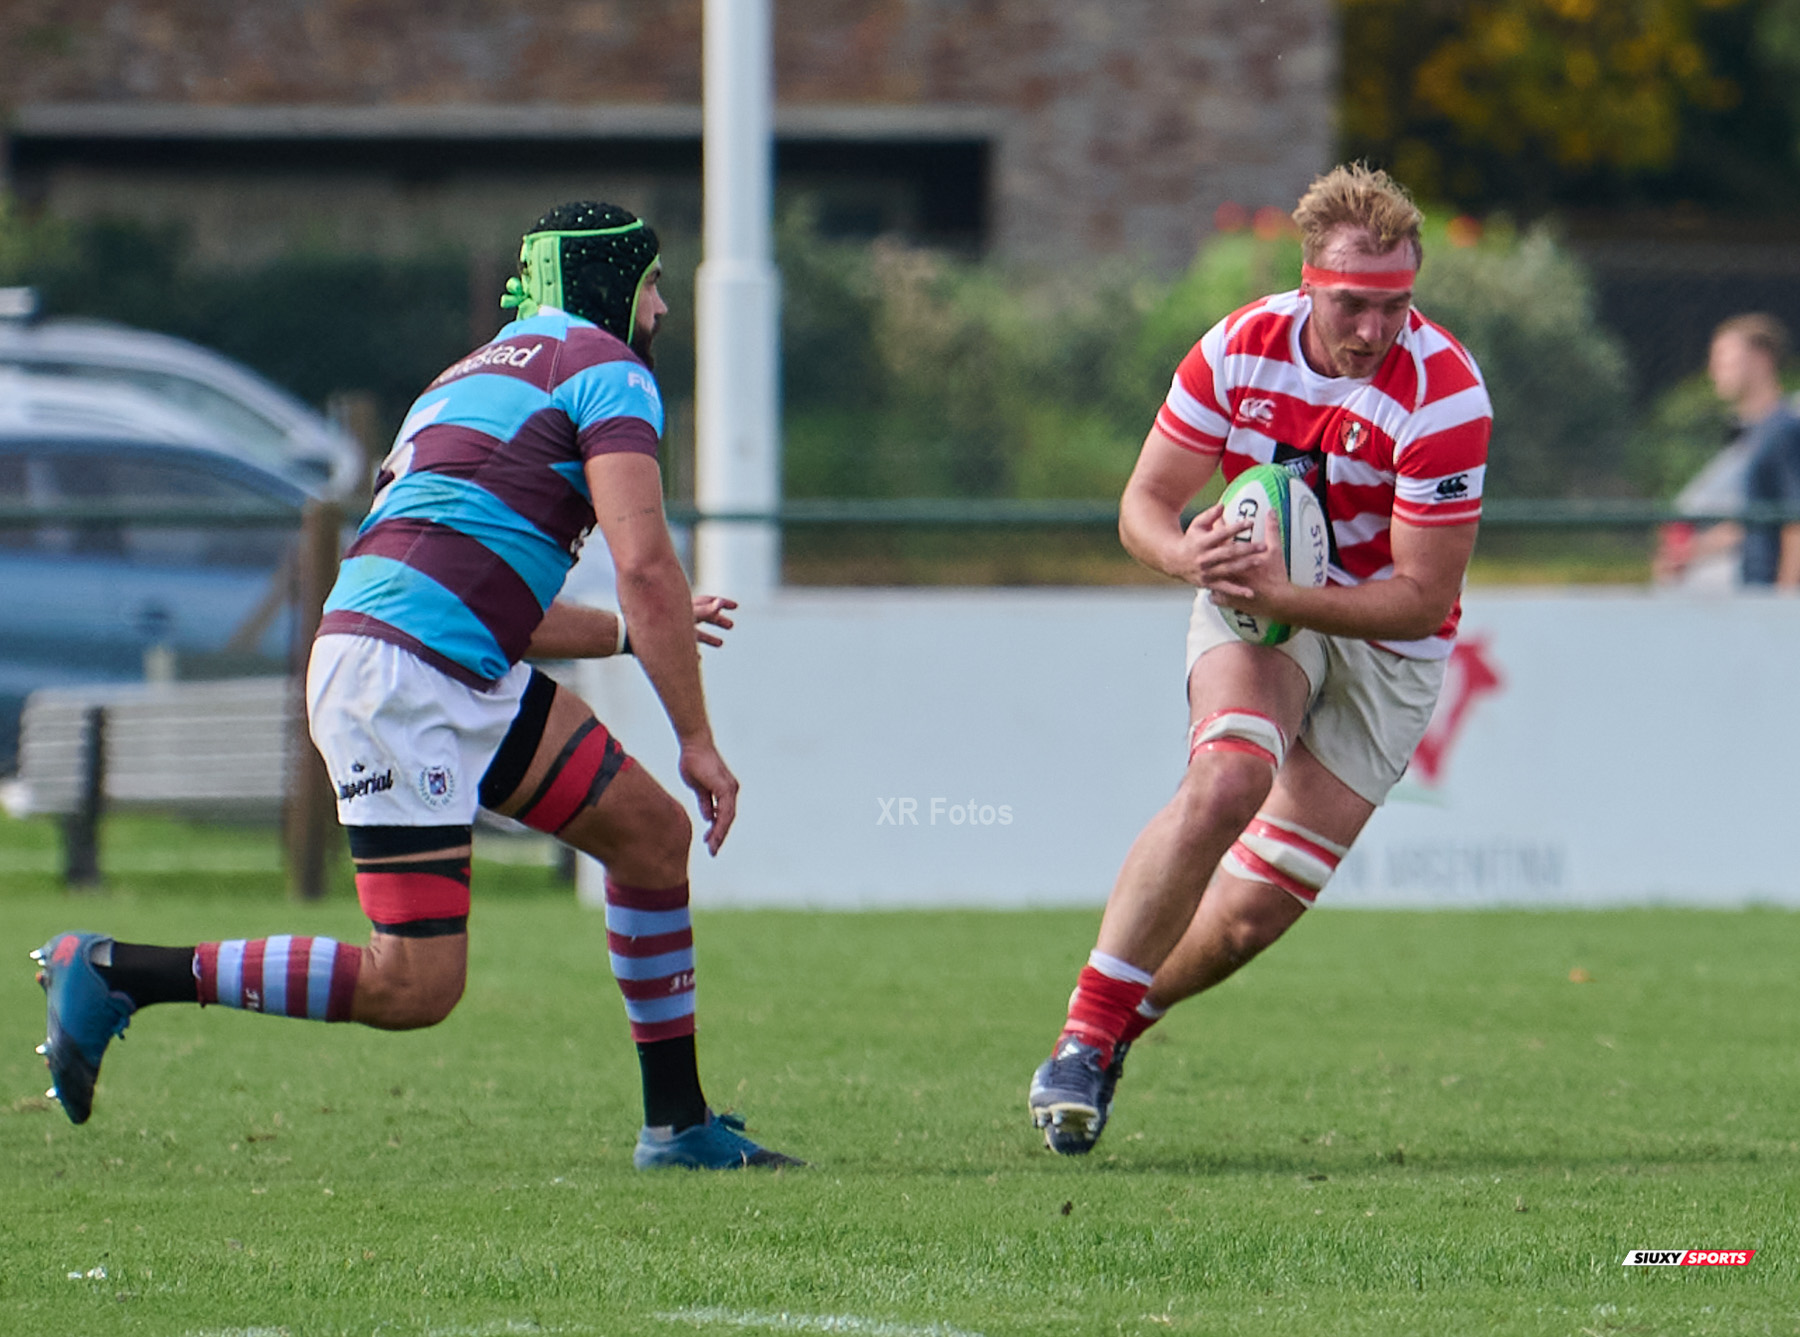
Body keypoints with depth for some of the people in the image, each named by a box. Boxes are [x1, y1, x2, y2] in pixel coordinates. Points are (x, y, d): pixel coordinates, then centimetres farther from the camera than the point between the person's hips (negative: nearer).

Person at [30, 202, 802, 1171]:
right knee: (415, 987, -13)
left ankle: (678, 1127, 17)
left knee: (652, 832, 12)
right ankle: (113, 974, -8)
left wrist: (633, 632, 43)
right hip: (400, 679, -10)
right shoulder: (606, 368, 1)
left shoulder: (476, 375, 29)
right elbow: (644, 562, -10)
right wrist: (697, 743, -6)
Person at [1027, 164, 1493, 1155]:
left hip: (1384, 643, -1)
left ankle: (1125, 1014, 24)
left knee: (1253, 911, -6)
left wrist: (1282, 595, -35)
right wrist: (1188, 553, -27)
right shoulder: (1241, 348, -13)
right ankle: (1085, 1028, -25)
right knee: (1227, 778, -31)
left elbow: (1422, 602, -23)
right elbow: (1144, 504, -4)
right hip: (1255, 600, 1)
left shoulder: (1444, 395, -24)